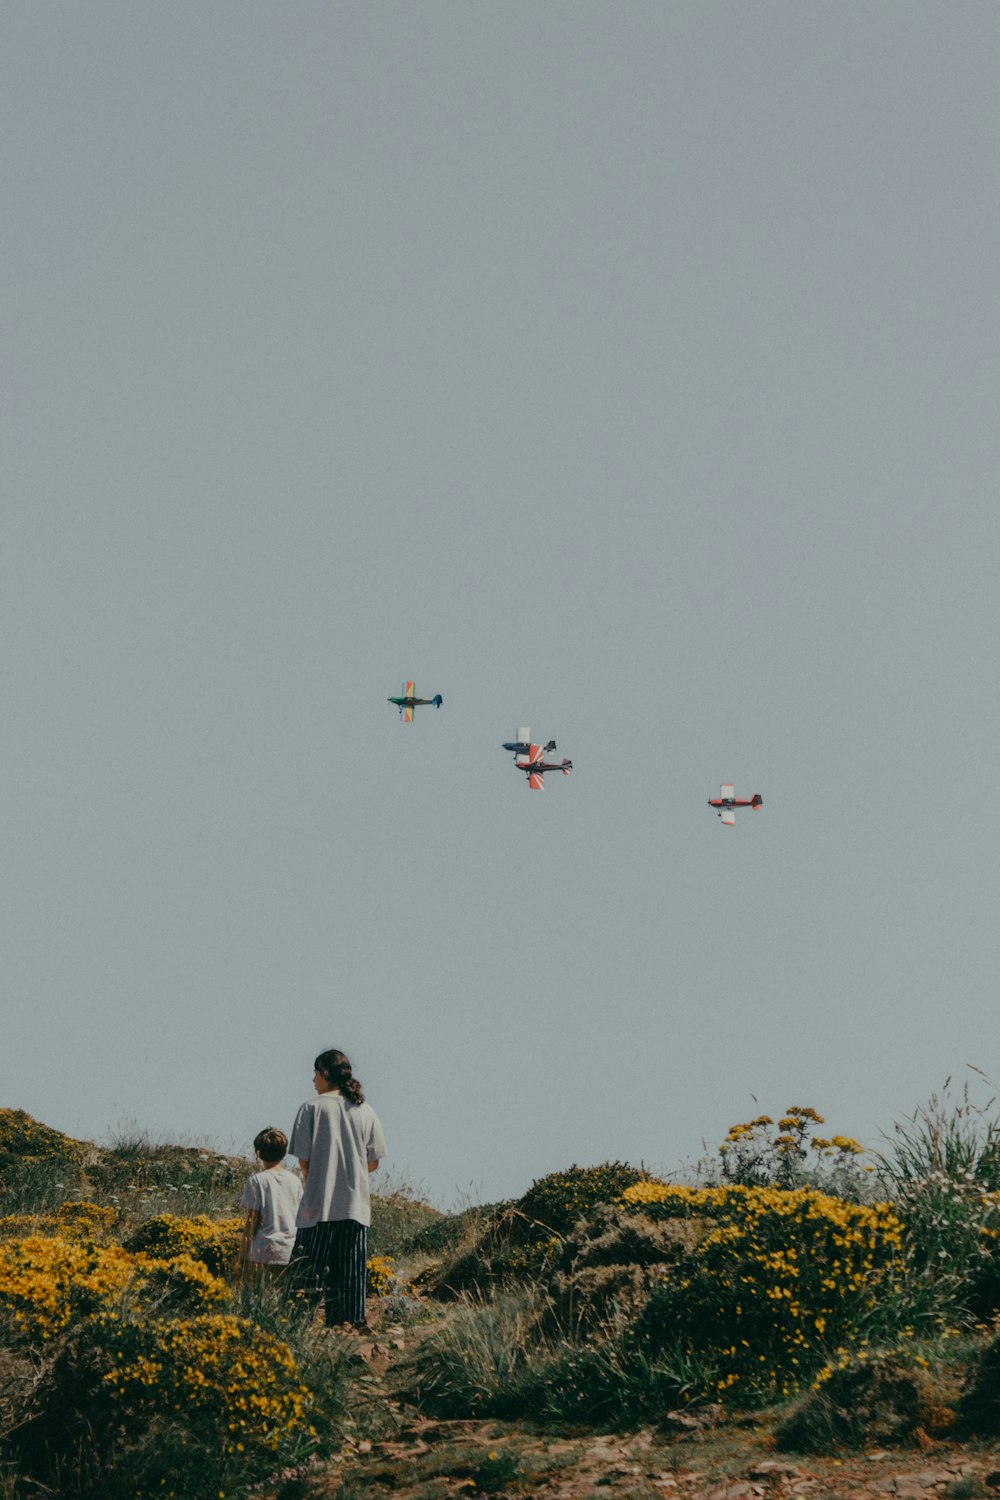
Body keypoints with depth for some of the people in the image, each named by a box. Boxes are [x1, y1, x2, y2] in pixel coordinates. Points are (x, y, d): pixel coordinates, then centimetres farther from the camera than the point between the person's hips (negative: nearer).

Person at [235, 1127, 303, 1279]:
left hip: (264, 1250, -4)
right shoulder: (295, 1180, 9)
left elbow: (251, 1221, -5)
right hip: (291, 1252, 4)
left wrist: (241, 1257, 0)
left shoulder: (257, 1180, -4)